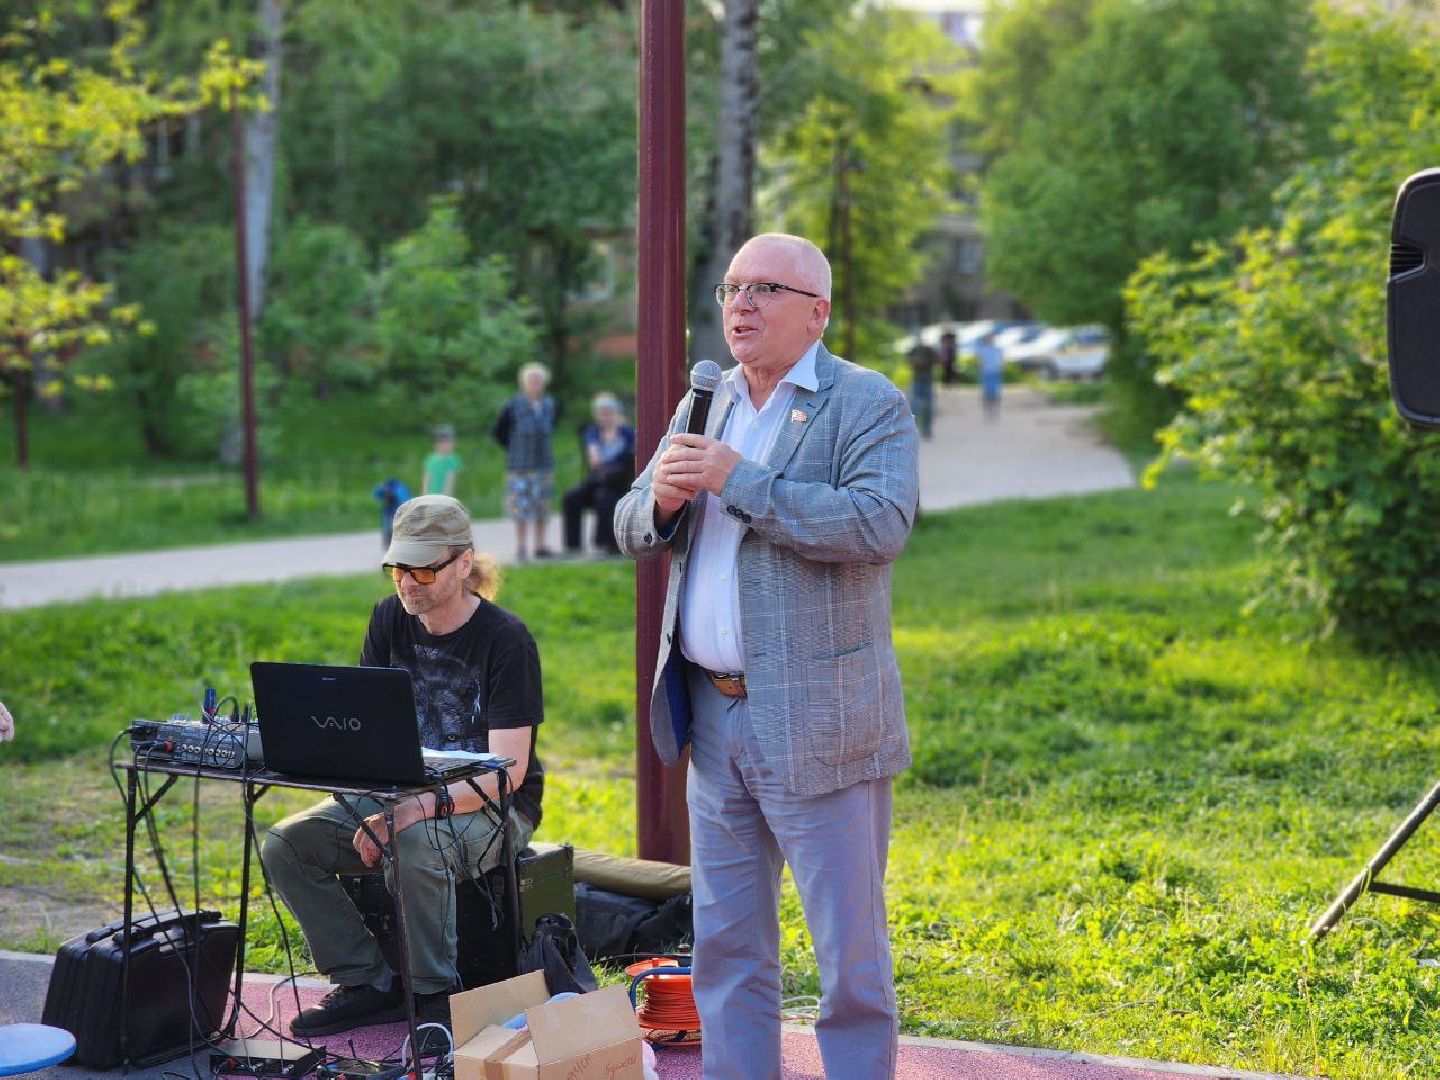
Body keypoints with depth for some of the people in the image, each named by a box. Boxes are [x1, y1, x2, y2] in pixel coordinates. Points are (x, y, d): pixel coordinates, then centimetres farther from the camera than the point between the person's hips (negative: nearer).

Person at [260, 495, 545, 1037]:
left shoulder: (506, 640, -16)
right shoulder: (390, 619, 3)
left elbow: (507, 771, -21)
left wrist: (420, 808, -34)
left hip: (492, 806, -6)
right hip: (402, 795, 6)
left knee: (416, 847, -38)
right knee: (285, 844, -14)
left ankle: (435, 995, -16)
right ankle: (369, 982, -5)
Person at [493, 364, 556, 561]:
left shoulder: (549, 405, 6)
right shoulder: (513, 406, -8)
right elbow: (499, 432, 1)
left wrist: (542, 445, 13)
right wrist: (515, 449, 0)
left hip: (544, 463, 4)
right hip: (520, 464, -4)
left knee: (542, 507, 8)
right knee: (521, 507, -3)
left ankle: (540, 545, 15)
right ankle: (520, 547, 3)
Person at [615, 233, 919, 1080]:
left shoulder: (870, 405, -6)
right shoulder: (705, 405, 14)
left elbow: (881, 523, -22)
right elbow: (635, 534, 16)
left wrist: (739, 482, -21)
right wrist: (661, 499, -8)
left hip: (816, 723, -6)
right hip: (714, 716, 7)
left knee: (850, 952, 0)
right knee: (726, 945, 13)